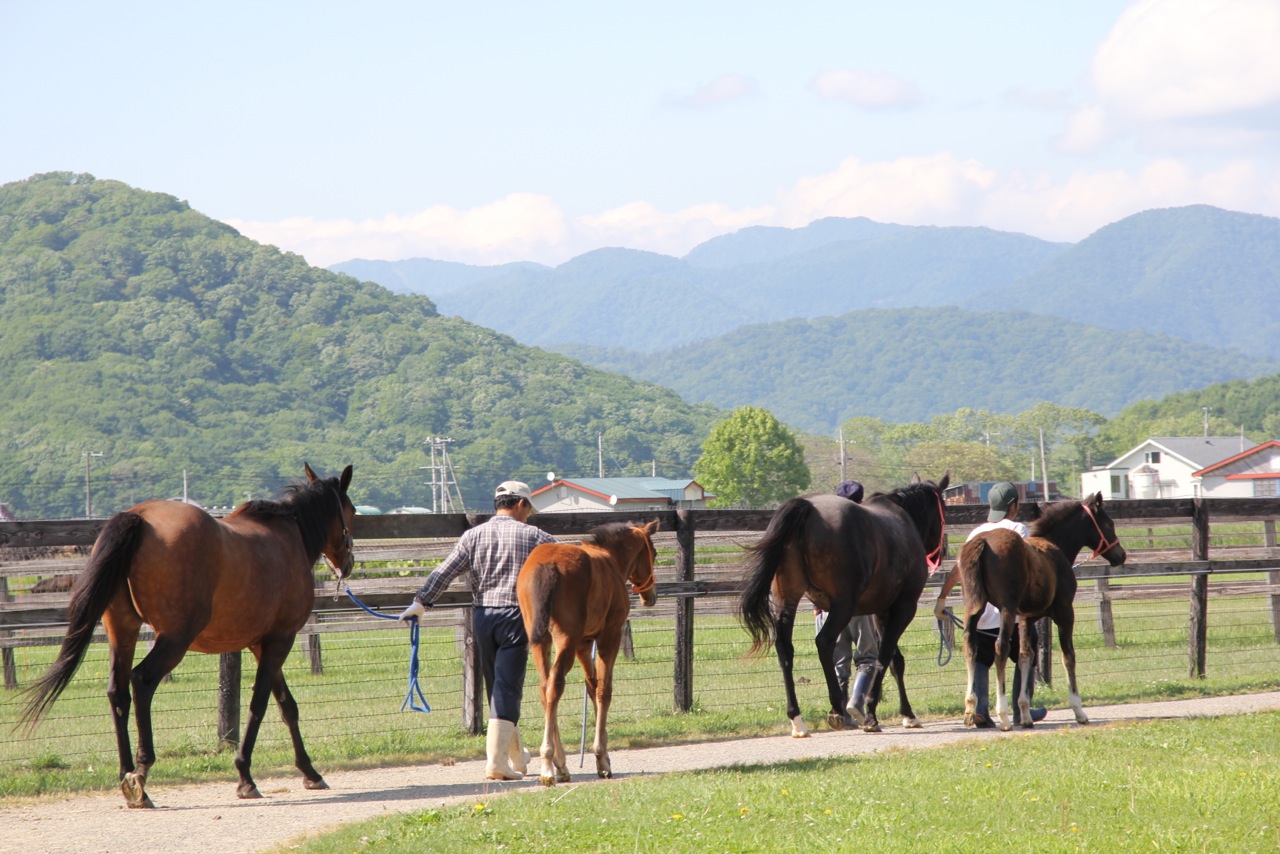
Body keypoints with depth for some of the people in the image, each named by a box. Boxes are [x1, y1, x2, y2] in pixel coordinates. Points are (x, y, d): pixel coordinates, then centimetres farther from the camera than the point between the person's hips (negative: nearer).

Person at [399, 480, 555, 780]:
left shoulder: (474, 536, 6)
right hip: (516, 616, -4)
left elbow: (445, 571, -2)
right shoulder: (532, 536, 0)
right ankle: (496, 761, -16)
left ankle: (516, 757, 28)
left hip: (483, 617, 4)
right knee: (507, 688, -6)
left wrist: (421, 601, -3)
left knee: (496, 687, 15)